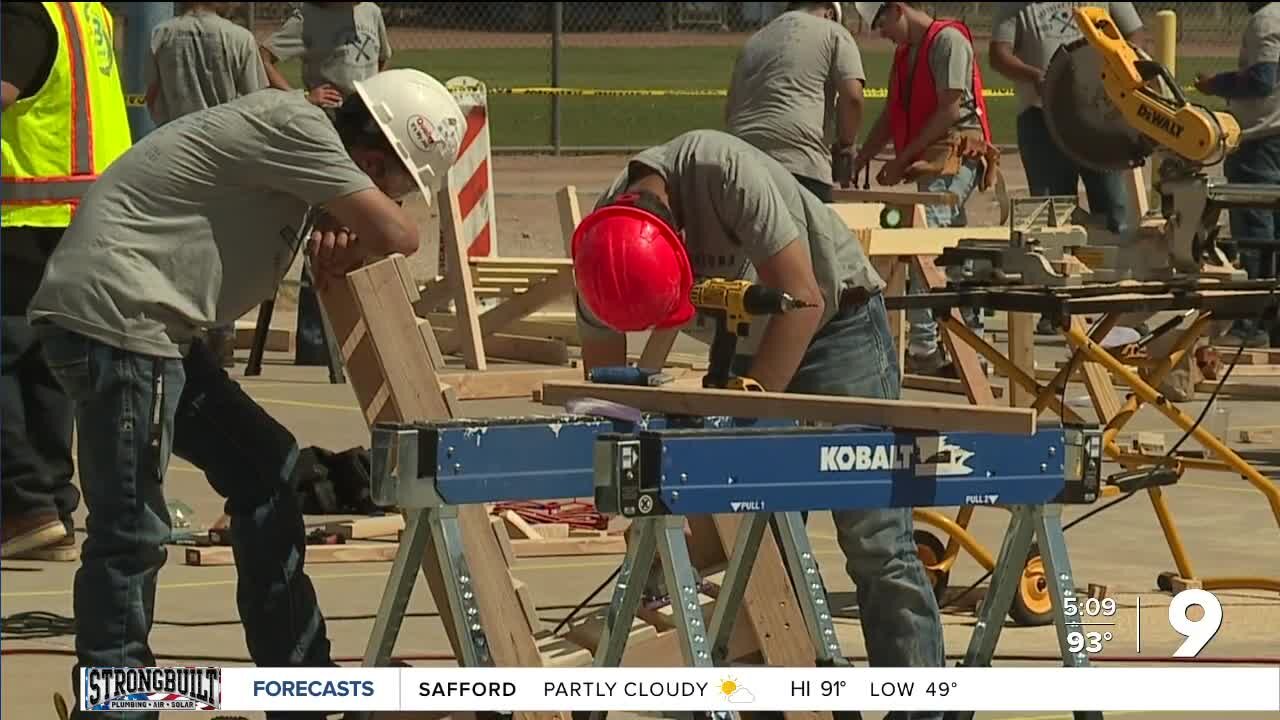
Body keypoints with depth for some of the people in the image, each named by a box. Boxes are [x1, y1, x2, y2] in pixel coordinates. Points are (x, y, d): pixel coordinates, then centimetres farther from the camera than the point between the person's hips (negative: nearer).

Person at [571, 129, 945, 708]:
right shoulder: (602, 249, -15)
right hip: (746, 347, 6)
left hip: (835, 320, -6)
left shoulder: (724, 172, -33)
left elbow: (802, 299, -30)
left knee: (874, 544, -11)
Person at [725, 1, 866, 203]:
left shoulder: (754, 41, 28)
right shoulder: (832, 33, 10)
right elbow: (852, 96, -2)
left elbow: (730, 110, 29)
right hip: (799, 163, -6)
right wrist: (844, 145, 11)